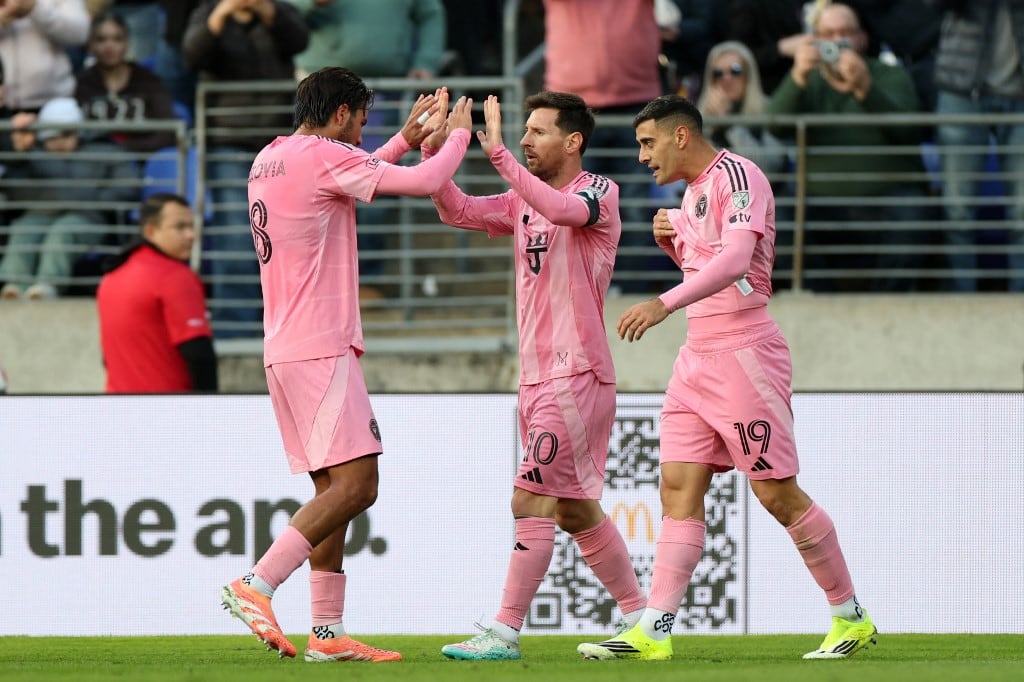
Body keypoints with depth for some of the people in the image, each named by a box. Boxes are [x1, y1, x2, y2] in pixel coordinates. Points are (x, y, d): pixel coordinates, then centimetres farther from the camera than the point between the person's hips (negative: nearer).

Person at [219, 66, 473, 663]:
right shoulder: (322, 156, -10)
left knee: (333, 488, 10)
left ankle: (327, 632, 6)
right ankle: (256, 586, -21)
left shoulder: (270, 160, 17)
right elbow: (423, 183, -12)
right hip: (321, 349, -10)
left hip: (284, 348, 10)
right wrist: (459, 133, 6)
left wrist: (406, 139, 36)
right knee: (356, 485, -13)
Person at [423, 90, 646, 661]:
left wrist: (498, 153, -31)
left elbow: (562, 209, -29)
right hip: (538, 376, 9)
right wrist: (436, 151, -6)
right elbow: (458, 211, 8)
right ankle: (640, 619, 22)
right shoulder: (525, 202, 15)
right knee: (576, 510, 13)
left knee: (532, 499, -13)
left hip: (577, 374, -9)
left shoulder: (599, 193, -8)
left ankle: (506, 633, -13)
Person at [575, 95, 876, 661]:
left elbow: (734, 261, -27)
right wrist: (671, 241, 9)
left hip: (744, 354, -9)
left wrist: (664, 304, -37)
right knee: (679, 489, -1)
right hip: (697, 358, 9)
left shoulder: (737, 176, -12)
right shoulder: (694, 190, 17)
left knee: (777, 493, -5)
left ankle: (851, 617, 7)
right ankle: (654, 631, -6)